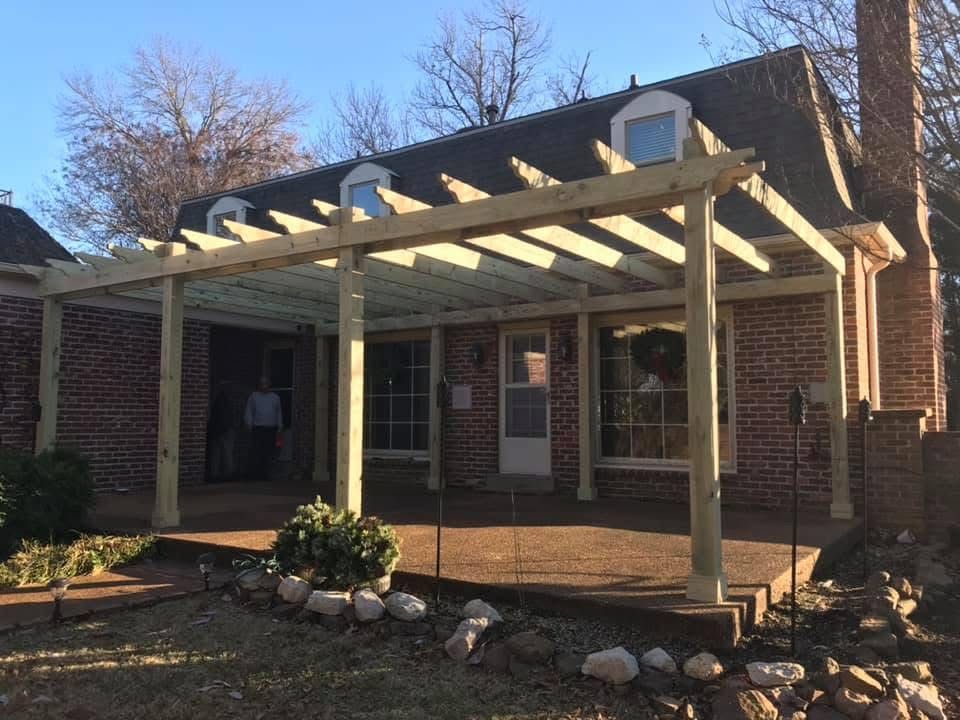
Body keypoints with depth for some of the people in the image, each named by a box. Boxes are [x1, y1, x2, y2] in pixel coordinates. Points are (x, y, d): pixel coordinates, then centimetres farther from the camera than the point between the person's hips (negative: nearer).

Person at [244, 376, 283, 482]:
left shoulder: (275, 397, 17)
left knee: (268, 455, 2)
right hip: (257, 429, -2)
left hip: (271, 430, 2)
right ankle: (254, 477, -8)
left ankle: (265, 476, 7)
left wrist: (279, 428, 10)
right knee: (256, 455, -9)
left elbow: (279, 414, 17)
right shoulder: (253, 396, 11)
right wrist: (250, 425, -3)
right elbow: (248, 413, 8)